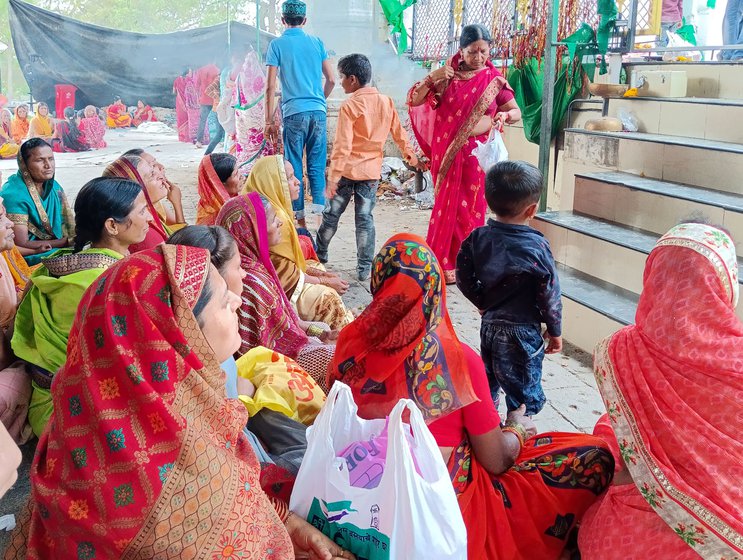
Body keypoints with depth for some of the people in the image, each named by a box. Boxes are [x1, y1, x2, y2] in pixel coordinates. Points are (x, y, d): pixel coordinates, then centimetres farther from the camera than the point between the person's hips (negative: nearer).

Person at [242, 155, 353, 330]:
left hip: (278, 279, 10)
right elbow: (286, 274, -21)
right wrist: (325, 281, -9)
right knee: (327, 296, -11)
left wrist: (322, 275, 5)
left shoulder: (274, 207, 3)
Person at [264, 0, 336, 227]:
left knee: (294, 167, 4)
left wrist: (269, 120, 1)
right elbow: (331, 80, 10)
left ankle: (300, 219, 5)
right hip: (318, 112, 3)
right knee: (317, 166, 7)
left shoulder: (277, 44, 2)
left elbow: (271, 86, -3)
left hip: (294, 112, -3)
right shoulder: (316, 42, 10)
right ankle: (319, 214, 0)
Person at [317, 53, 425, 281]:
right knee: (365, 219, 7)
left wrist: (333, 177, -17)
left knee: (331, 214, 13)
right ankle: (364, 268, 6)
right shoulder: (386, 102, 2)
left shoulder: (349, 106, -13)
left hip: (348, 170, -4)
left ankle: (320, 255, 29)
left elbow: (342, 146, -18)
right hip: (372, 171, 4)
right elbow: (399, 134, 9)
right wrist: (412, 159, 22)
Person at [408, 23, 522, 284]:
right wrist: (432, 78, -14)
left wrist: (504, 116, -17)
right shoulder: (447, 76, 3)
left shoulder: (494, 80, 0)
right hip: (447, 152, 1)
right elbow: (415, 101, 0)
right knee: (447, 205, 7)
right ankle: (443, 262, 19)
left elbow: (517, 111, 6)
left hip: (476, 153, -1)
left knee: (469, 207, 6)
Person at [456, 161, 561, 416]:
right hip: (522, 332, -5)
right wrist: (555, 331, 0)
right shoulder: (537, 246, -18)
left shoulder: (477, 238, -6)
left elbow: (464, 279, 0)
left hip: (489, 326, 6)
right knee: (524, 394, 9)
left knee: (487, 382, 23)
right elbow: (550, 294, -13)